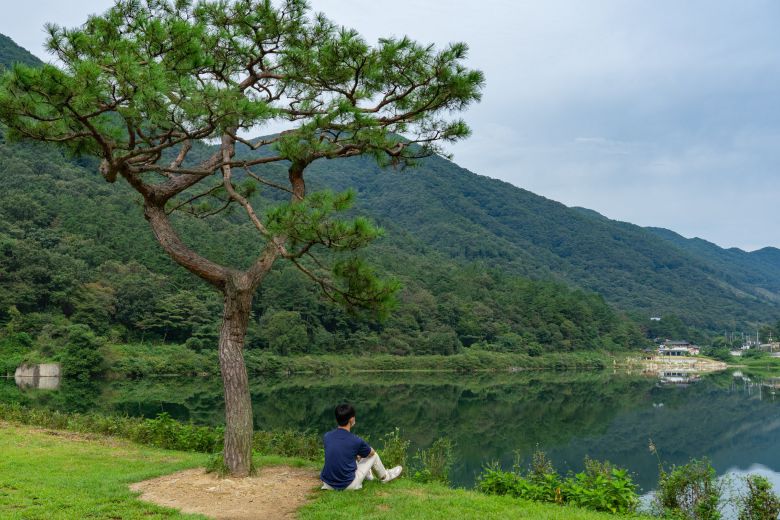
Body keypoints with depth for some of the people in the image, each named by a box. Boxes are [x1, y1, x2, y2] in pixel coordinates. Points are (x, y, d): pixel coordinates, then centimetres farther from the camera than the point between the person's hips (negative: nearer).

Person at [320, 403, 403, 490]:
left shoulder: (327, 436, -5)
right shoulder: (356, 441, -17)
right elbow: (371, 452, 6)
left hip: (327, 484, 5)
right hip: (348, 485, -5)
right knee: (373, 455, 15)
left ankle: (367, 474, 50)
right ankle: (385, 476, 43)